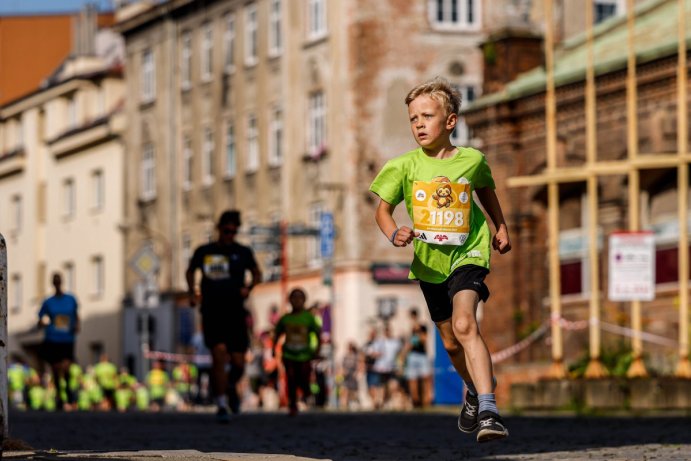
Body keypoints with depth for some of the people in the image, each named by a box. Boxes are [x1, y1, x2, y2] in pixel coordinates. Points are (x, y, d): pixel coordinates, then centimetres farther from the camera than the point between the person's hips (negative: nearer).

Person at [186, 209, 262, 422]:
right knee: (219, 355, -17)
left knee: (238, 363, -2)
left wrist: (248, 287, -2)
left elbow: (257, 273, 18)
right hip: (211, 314, -1)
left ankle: (231, 386, 33)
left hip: (235, 315, 1)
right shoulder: (203, 252, 4)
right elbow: (190, 271, 22)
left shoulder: (243, 253, 4)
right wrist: (192, 292, 7)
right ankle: (221, 405, -10)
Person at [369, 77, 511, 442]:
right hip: (429, 261, 3)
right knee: (450, 342, 15)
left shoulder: (472, 160, -6)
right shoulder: (404, 166, -8)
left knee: (464, 325, -25)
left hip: (467, 254, -3)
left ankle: (488, 411, -32)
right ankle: (475, 388, 46)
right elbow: (383, 209, -2)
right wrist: (394, 234, -22)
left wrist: (500, 227, 17)